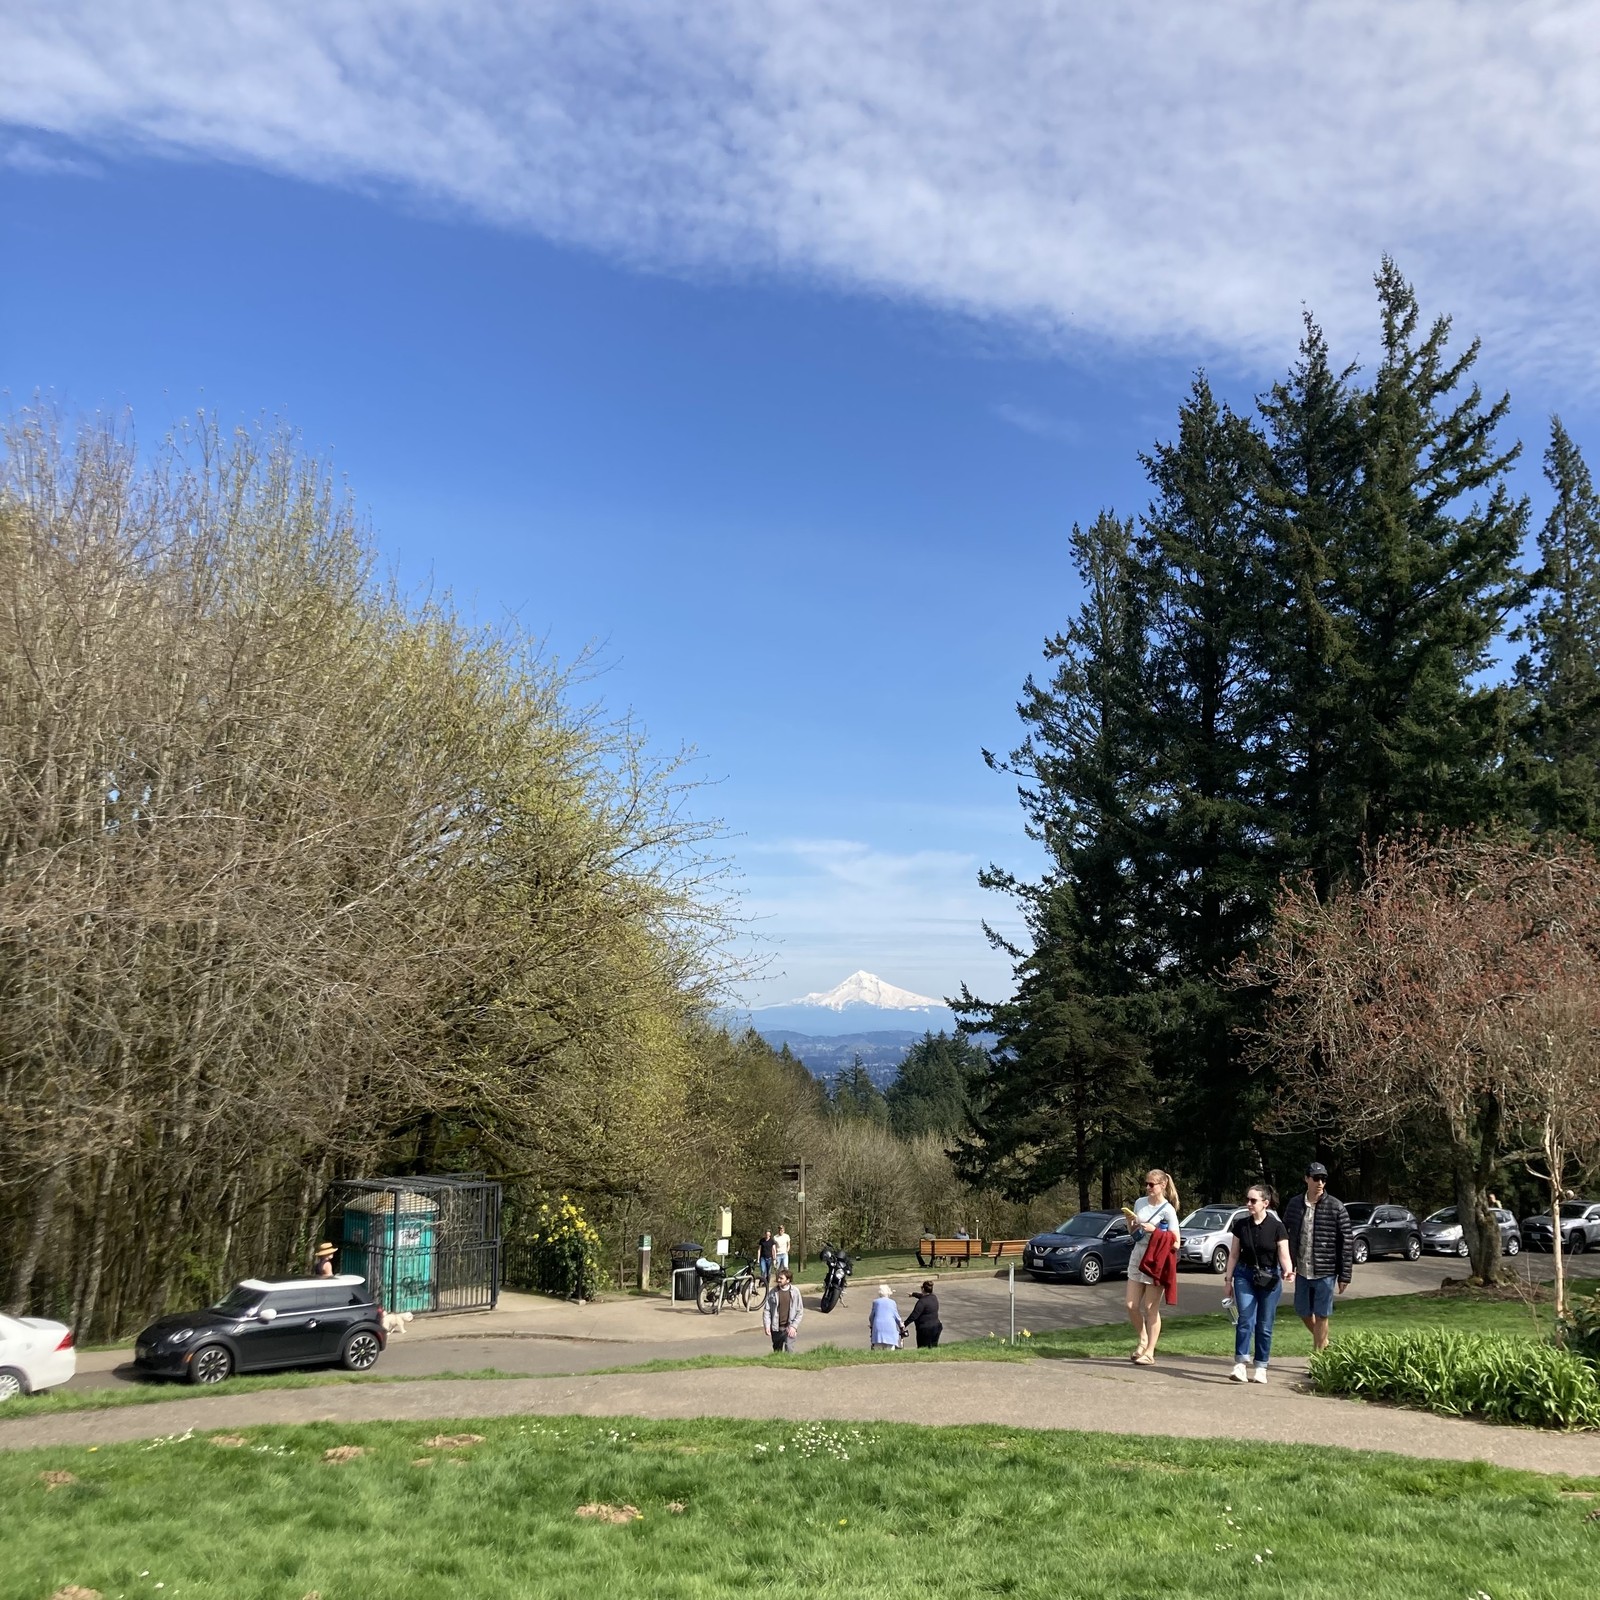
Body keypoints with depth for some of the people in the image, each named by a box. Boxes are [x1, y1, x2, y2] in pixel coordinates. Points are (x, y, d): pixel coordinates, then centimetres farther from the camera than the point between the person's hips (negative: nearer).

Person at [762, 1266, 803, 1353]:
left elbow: (800, 1312, -1)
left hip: (789, 1328, -2)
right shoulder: (773, 1292, -3)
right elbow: (766, 1309, 1)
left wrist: (794, 1326, -10)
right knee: (777, 1352, 14)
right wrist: (767, 1325, -9)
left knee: (789, 1349, -16)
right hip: (776, 1328, 2)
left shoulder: (795, 1292, -5)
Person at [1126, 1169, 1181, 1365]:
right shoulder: (1140, 1203, 7)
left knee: (1151, 1308, -1)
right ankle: (1143, 1340, 27)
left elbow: (1176, 1243, -12)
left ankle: (1149, 1353, 7)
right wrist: (1133, 1225, -4)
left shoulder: (1167, 1210, -10)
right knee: (1131, 1306, 5)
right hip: (1137, 1257, 6)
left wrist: (1154, 1230, -21)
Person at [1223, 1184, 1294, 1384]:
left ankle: (1261, 1368, 16)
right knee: (1246, 1319, -12)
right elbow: (1234, 1255, 7)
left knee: (1264, 1325, 5)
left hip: (1269, 1278, -1)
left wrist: (1288, 1271, -29)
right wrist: (1228, 1280, 7)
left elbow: (1284, 1257, -9)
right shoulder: (1241, 1225, 0)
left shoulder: (1276, 1227, -8)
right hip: (1245, 1276, 1)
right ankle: (1240, 1363, -11)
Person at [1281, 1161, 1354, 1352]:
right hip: (1302, 1271, 4)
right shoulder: (1295, 1204, 2)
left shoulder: (1336, 1207, -9)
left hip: (1325, 1272, -4)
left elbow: (1347, 1242, -7)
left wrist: (1344, 1276, -9)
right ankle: (1323, 1341, 40)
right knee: (1303, 1311, 15)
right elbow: (1285, 1235, 10)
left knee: (1321, 1315, 2)